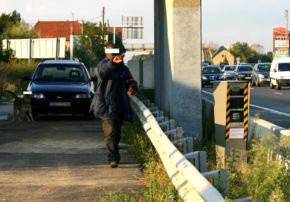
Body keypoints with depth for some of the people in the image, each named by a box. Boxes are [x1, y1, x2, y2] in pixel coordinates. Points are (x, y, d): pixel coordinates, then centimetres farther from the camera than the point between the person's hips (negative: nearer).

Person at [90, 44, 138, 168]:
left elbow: (130, 80, 7)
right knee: (110, 131, -15)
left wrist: (132, 87, -18)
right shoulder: (102, 64, -4)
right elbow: (103, 72, -28)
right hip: (106, 105, -6)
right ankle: (113, 158, -14)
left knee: (117, 132, 13)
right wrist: (112, 62, -49)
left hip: (119, 106, 6)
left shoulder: (123, 68, 16)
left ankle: (113, 156, 30)